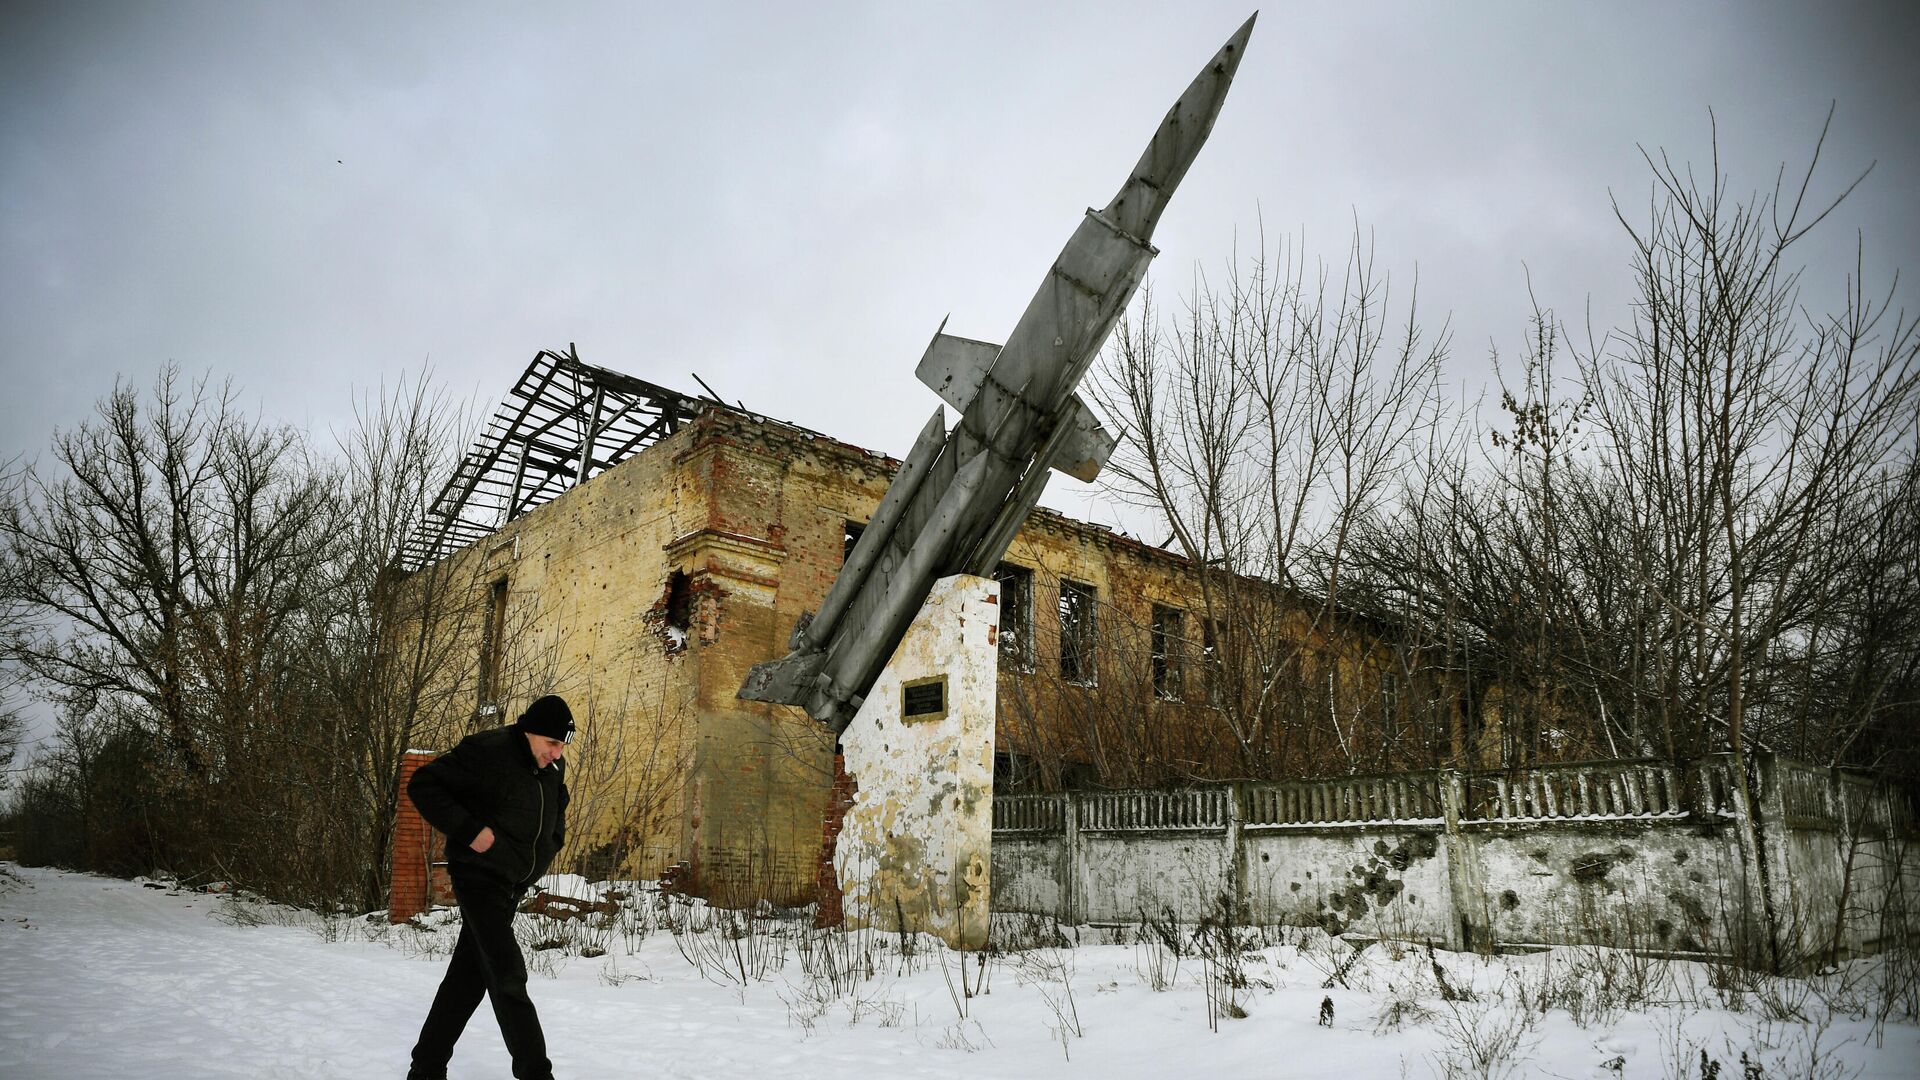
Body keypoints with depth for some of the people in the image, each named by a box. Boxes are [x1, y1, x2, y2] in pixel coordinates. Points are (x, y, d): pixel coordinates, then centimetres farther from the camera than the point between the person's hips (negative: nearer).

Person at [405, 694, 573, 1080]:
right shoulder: (486, 751, -18)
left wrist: (550, 845, 10)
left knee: (469, 976, 13)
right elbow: (422, 785, -15)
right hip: (479, 877, -8)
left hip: (513, 885, 8)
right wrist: (468, 830, -21)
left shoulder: (554, 767, 5)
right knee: (508, 976, -13)